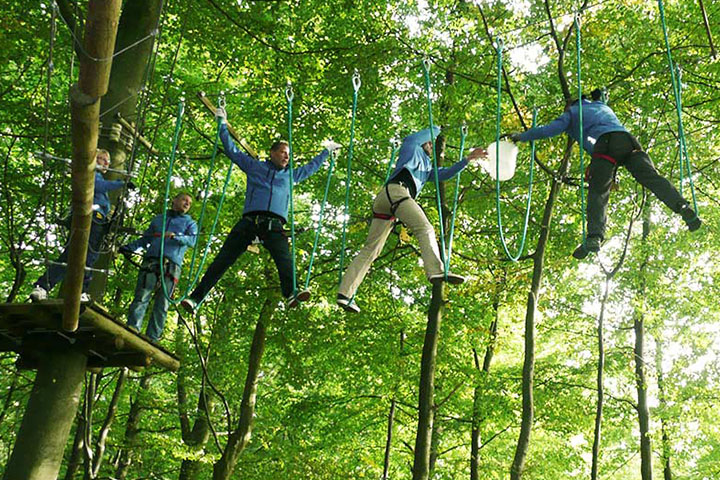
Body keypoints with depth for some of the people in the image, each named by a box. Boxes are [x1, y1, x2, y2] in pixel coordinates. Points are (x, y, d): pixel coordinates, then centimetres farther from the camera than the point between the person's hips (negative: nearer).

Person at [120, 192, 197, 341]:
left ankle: (152, 338, -13)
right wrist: (129, 247, 13)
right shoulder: (158, 219, 29)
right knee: (141, 296, -15)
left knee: (162, 304, -9)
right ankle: (133, 328, -23)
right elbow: (145, 239, 30)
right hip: (151, 260, 2)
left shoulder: (190, 223, 21)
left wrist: (175, 237, -17)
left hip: (172, 264, -2)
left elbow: (192, 240, 1)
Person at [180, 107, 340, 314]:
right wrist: (223, 124, 34)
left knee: (285, 261, -28)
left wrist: (327, 151, 55)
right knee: (222, 260, -9)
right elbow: (232, 150, 30)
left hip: (274, 226, 1)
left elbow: (311, 167, 48)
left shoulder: (290, 175, 32)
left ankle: (291, 293, -50)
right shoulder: (254, 166, 24)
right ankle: (196, 297, -12)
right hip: (249, 221, -1)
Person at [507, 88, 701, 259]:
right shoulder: (604, 107, 43)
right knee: (651, 177, -6)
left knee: (598, 193, -12)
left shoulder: (572, 112, 26)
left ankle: (594, 237, -31)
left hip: (604, 143, -5)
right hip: (627, 139, 5)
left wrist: (521, 136, 24)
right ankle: (683, 208, -27)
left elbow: (550, 129, 16)